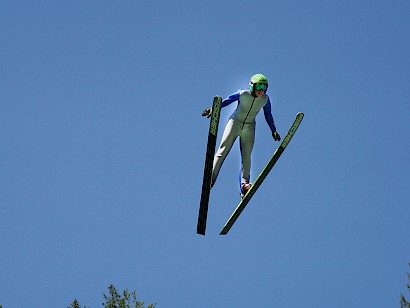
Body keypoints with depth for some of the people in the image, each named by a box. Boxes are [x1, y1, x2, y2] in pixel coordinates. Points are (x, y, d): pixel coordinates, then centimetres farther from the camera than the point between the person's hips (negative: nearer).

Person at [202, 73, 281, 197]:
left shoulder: (265, 99, -5)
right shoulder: (243, 94, -15)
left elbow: (268, 116, 9)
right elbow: (227, 101, -8)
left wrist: (274, 131, 15)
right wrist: (213, 109, -19)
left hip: (249, 128, 3)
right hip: (235, 122, -3)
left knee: (246, 157, -5)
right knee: (223, 149, -13)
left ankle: (244, 184, -5)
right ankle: (211, 178, -18)